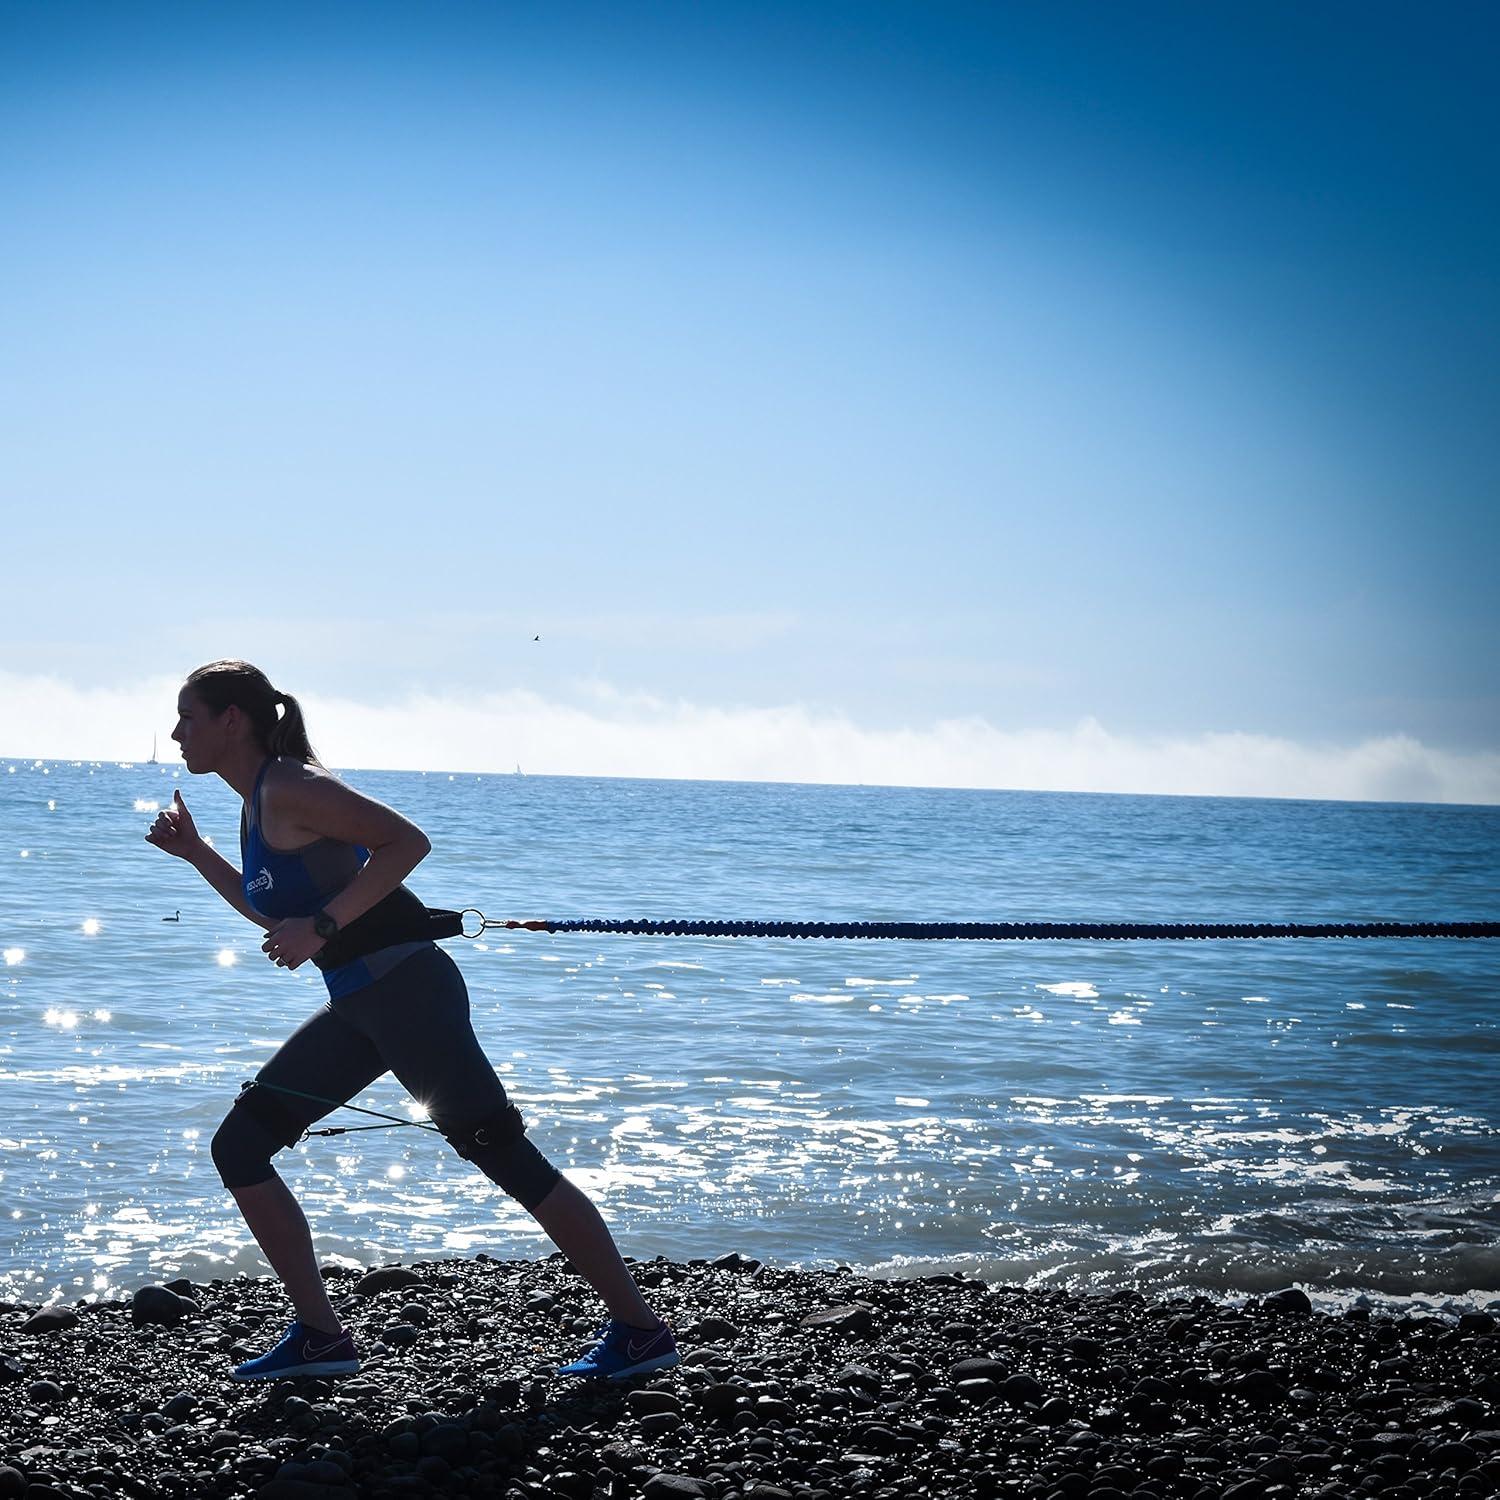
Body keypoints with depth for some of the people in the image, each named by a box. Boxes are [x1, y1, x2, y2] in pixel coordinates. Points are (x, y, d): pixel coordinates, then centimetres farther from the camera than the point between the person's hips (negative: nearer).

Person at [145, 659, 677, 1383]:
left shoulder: (291, 788, -12)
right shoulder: (258, 803, 16)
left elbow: (407, 841, -21)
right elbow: (275, 912, 31)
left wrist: (322, 926, -23)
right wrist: (194, 852, 24)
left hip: (406, 988, -10)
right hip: (357, 1005, 10)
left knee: (502, 1153, -10)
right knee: (239, 1146, 7)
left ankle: (639, 1328, -4)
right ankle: (319, 1335, 9)